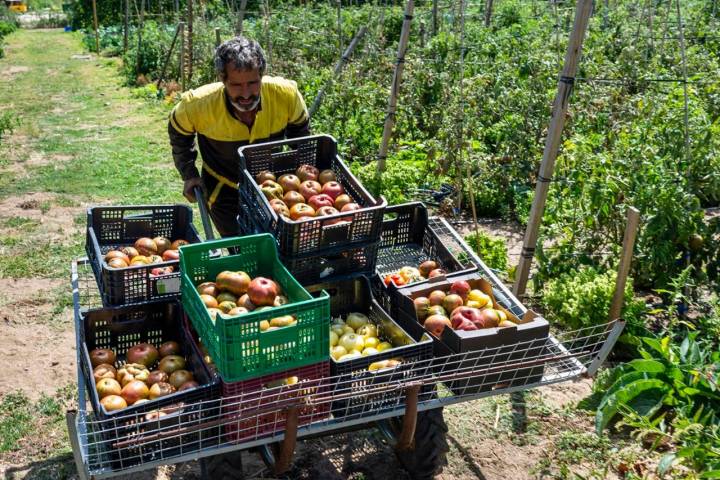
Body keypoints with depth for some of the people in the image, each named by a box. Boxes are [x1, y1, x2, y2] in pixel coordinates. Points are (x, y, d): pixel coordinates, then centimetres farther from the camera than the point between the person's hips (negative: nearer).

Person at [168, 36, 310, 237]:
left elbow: (300, 127, -2)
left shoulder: (286, 94, -27)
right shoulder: (199, 104, -28)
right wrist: (189, 174, -4)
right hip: (223, 192, -2)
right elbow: (178, 130, -3)